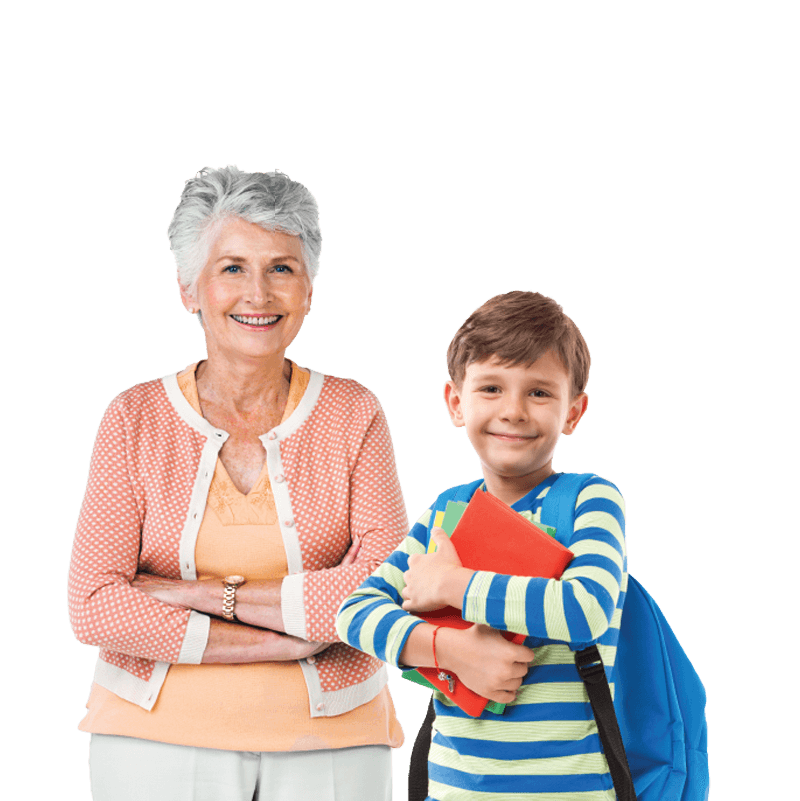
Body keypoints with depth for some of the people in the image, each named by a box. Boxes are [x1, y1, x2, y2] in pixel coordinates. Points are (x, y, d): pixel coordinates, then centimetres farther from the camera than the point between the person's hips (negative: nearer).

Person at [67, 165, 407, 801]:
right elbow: (93, 606, -9)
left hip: (327, 744, 0)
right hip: (160, 741, 0)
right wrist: (282, 641, -14)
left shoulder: (354, 415, 1)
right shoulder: (136, 419, 0)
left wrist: (212, 594, -14)